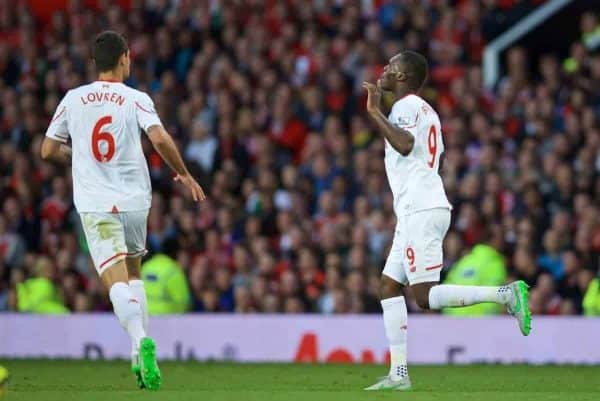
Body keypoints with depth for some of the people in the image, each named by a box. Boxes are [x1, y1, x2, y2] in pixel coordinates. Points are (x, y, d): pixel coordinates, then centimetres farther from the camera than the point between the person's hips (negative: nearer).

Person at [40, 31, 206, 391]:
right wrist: (183, 174, -2)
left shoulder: (73, 99, 5)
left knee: (117, 280, -11)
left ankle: (140, 339, -37)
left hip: (95, 204, -1)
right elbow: (160, 139, -16)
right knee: (133, 270, 22)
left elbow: (48, 150, 9)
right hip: (134, 199, 1)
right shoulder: (136, 99, -1)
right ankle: (140, 354, 15)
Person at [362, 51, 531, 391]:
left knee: (426, 296, -13)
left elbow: (405, 145, -27)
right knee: (390, 286, 8)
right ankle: (399, 373, 4)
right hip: (415, 213, 10)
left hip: (421, 211, -10)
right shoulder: (426, 110, 22)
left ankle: (506, 294, -16)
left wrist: (375, 112, -22)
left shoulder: (406, 106, -8)